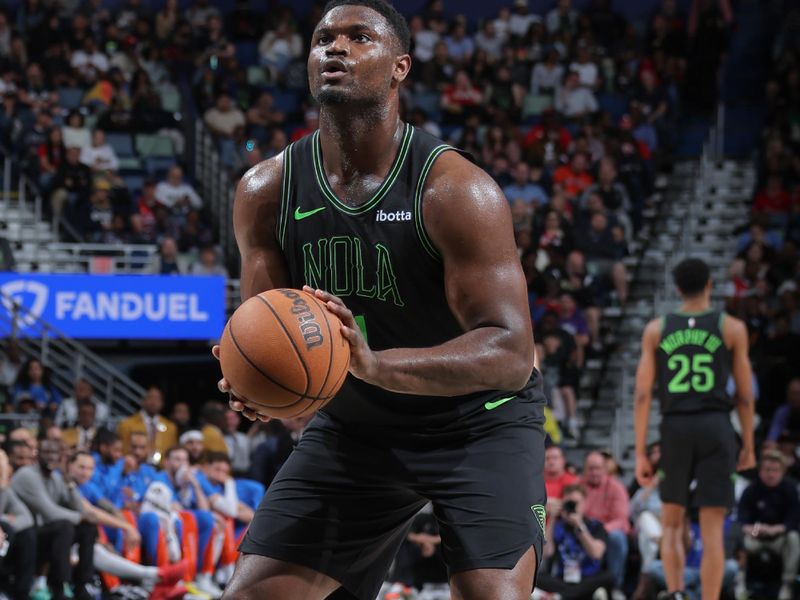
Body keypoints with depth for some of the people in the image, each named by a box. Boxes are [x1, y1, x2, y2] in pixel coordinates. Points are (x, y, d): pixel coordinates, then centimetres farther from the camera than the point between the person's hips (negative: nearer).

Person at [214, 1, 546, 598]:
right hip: (353, 427, 4)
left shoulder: (455, 189, -23)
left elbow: (510, 354, -27)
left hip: (478, 423, -4)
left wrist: (378, 365, -43)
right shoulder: (266, 190, -8)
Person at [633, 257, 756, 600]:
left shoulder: (656, 330, 7)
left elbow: (643, 394, 1)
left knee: (671, 524, 16)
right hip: (716, 428, -1)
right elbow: (745, 395, 4)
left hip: (674, 428, 1)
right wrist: (748, 446, 14)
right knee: (712, 530, 0)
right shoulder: (732, 328, 3)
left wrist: (640, 453, 3)